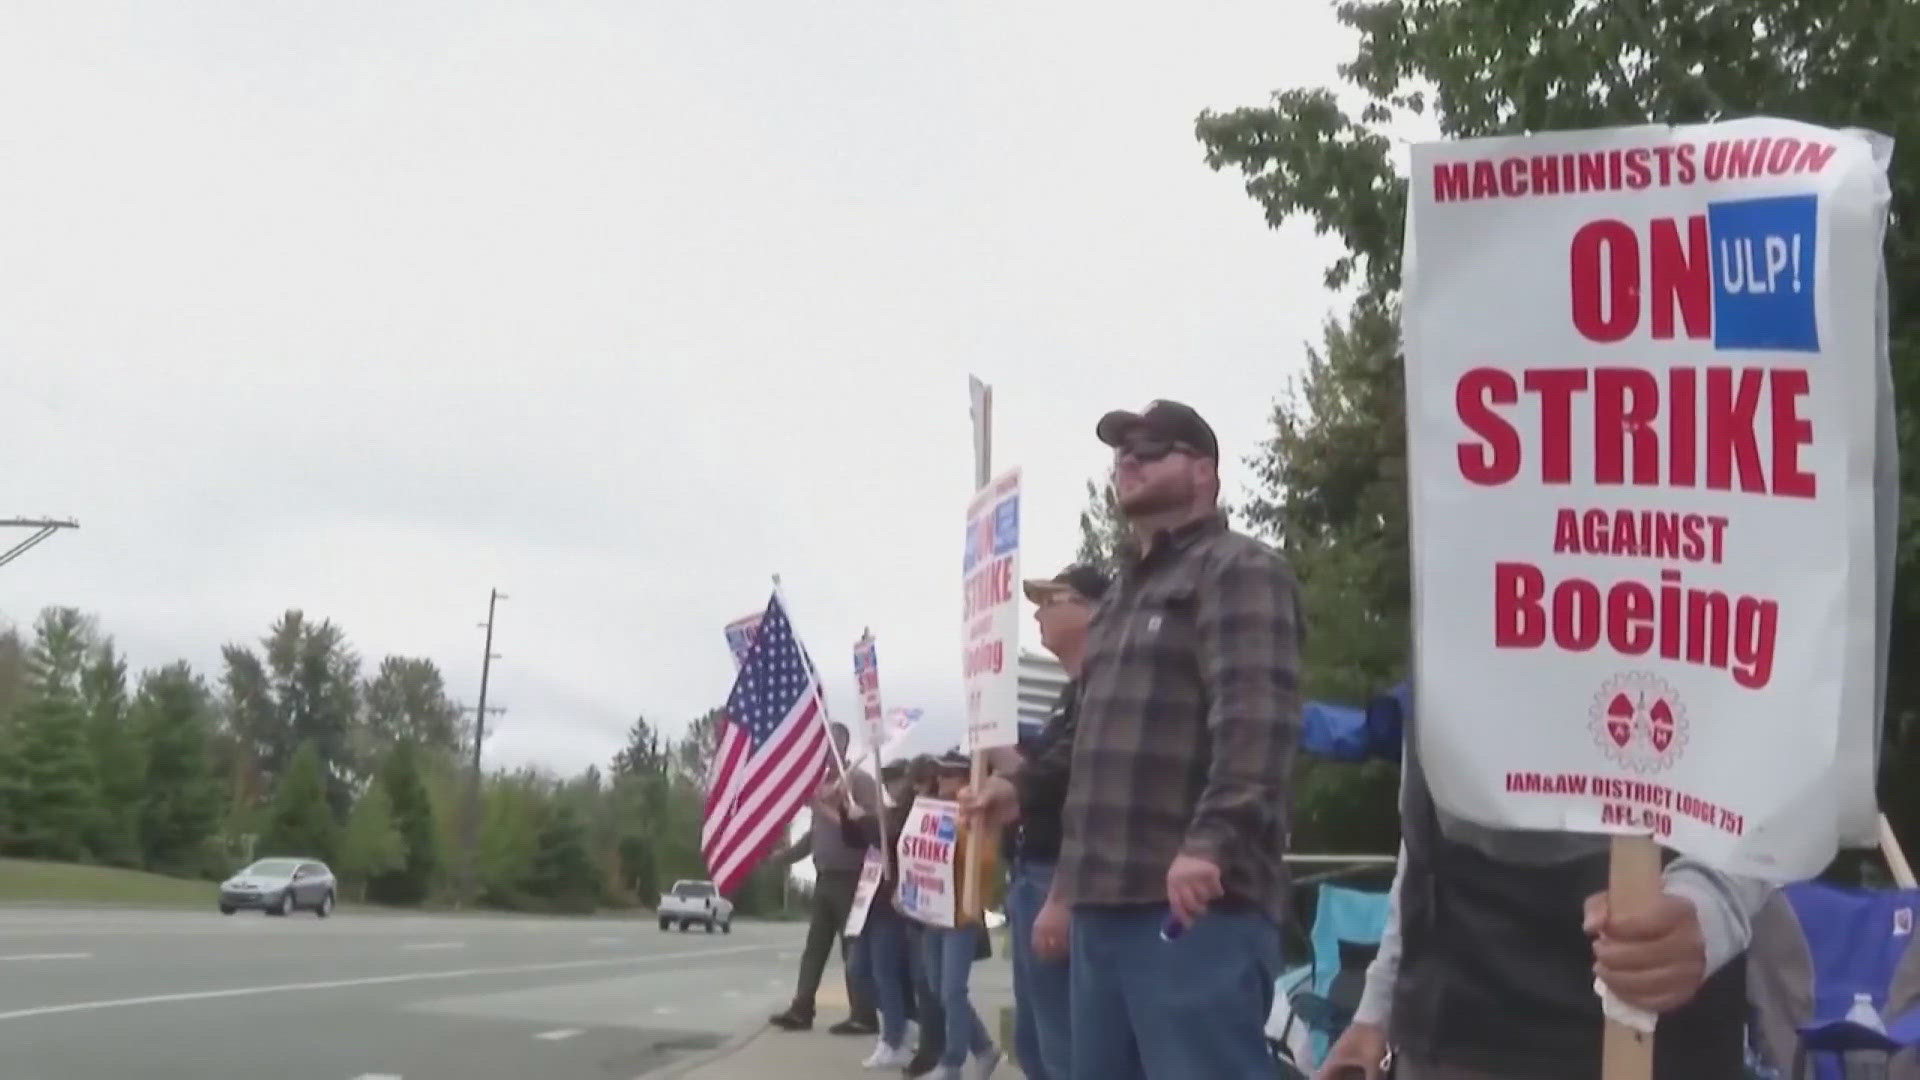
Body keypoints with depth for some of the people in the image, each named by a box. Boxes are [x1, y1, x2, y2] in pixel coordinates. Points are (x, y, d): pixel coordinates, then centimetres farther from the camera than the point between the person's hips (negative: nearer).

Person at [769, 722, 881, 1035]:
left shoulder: (860, 781, -8)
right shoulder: (821, 784, 14)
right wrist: (786, 855, 16)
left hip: (850, 878, -8)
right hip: (824, 878, 8)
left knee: (854, 949, -4)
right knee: (814, 948, 8)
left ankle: (863, 1017, 0)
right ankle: (801, 1010, 11)